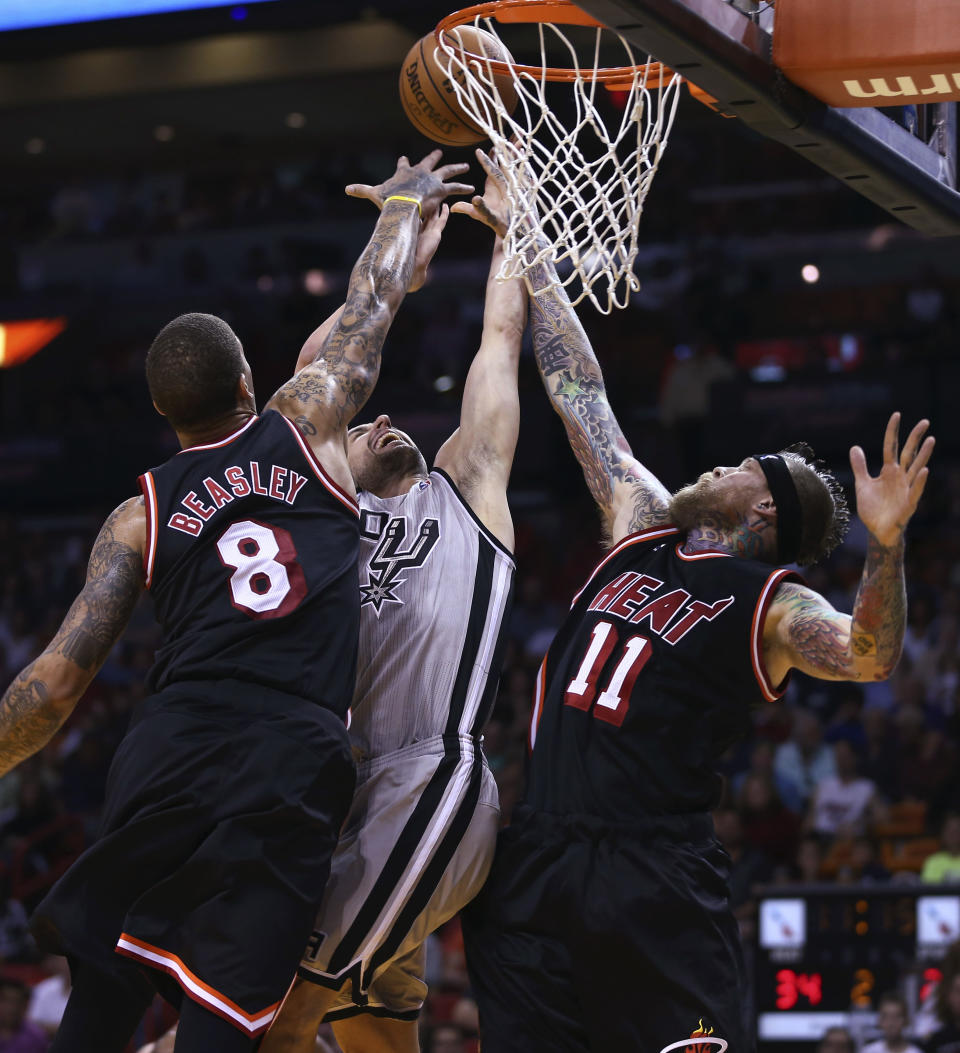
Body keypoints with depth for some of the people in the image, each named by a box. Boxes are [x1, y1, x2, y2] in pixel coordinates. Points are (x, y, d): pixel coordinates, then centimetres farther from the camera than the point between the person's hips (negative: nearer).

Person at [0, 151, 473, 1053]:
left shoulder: (140, 516, 13)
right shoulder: (304, 429, 13)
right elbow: (373, 302, 28)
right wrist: (404, 203, 46)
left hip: (171, 752, 1)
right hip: (297, 761, -1)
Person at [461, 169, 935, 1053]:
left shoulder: (770, 604, 1)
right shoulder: (647, 529, 18)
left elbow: (867, 656, -19)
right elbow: (579, 393, 24)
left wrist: (887, 546, -37)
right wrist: (528, 251, 27)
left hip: (653, 882, -6)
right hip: (535, 865, 6)